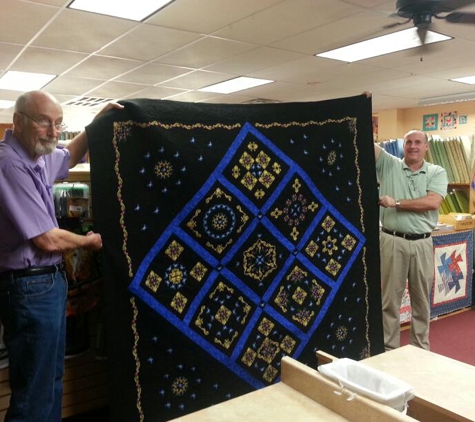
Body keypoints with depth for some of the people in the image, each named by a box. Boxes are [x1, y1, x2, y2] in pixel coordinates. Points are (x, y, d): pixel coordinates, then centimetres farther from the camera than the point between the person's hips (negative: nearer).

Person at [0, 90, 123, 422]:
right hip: (29, 287, -10)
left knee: (52, 379, 22)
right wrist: (89, 241, -4)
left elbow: (69, 158, 31)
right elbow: (47, 241, -24)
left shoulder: (36, 156, 6)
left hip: (49, 281, 10)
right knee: (36, 393, 3)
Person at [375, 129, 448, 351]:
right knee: (390, 299, 6)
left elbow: (433, 202, -13)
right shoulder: (389, 164, 3)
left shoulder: (437, 172, 3)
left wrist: (396, 203, -14)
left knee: (422, 300, 14)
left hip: (422, 244, 1)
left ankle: (421, 348, 29)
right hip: (392, 241, -1)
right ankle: (389, 349, 18)